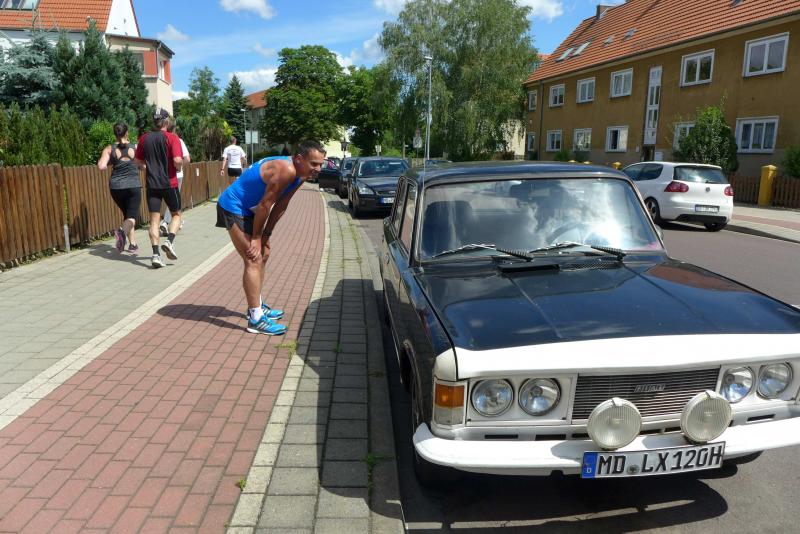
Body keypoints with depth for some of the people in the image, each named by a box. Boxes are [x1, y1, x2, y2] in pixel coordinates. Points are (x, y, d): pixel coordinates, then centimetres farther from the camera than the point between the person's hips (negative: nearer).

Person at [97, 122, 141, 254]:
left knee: (127, 214, 19)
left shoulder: (109, 149, 0)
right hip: (133, 186, -3)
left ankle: (133, 244, 19)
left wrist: (110, 163, 10)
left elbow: (101, 166, -10)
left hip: (116, 187, 3)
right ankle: (122, 231, -35)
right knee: (131, 216, -4)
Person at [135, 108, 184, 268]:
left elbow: (139, 161, 12)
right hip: (169, 183, -3)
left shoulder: (144, 138, 7)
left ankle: (156, 254, -5)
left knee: (154, 220, 3)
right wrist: (178, 166, 3)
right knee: (176, 214, 15)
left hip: (152, 184, 3)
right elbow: (178, 160, -18)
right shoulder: (172, 138, -7)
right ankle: (169, 241, -8)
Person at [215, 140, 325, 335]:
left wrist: (265, 235, 4)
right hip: (233, 207, -10)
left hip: (248, 209, 10)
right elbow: (264, 205, -26)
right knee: (253, 260, -14)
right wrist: (256, 238, -17)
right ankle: (255, 319, -12)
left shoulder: (299, 174, 0)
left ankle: (257, 306, 31)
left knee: (263, 255, 17)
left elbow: (280, 207, 5)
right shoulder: (286, 170, -30)